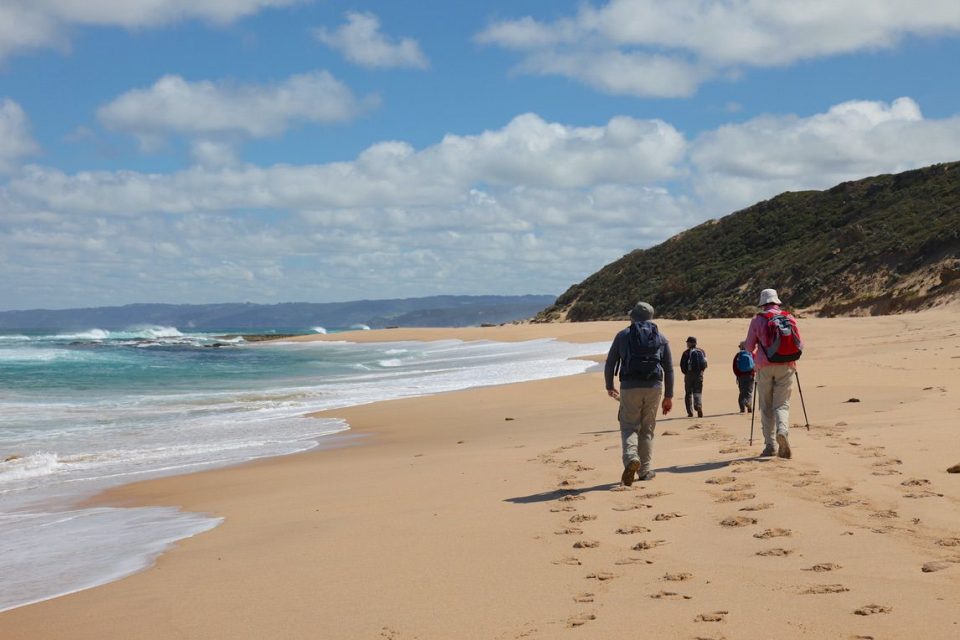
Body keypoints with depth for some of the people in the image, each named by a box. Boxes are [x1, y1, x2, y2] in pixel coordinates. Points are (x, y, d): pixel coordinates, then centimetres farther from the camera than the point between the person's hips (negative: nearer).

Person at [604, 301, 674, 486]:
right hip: (654, 387, 2)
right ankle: (645, 470, 14)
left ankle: (631, 457, -23)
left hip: (629, 387, -2)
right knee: (647, 429, 13)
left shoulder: (623, 335, 8)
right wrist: (669, 396, 16)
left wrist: (609, 387, 21)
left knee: (629, 427, 4)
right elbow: (669, 369, 11)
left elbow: (610, 364, 7)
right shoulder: (661, 338, 12)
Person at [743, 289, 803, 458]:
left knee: (766, 407, 9)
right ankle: (783, 431, -23)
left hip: (766, 367, -1)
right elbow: (800, 345, 7)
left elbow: (749, 346, 4)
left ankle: (770, 445, 7)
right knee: (782, 404, 6)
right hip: (787, 367, 1)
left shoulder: (758, 320, 0)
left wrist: (756, 355, 26)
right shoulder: (790, 318, 5)